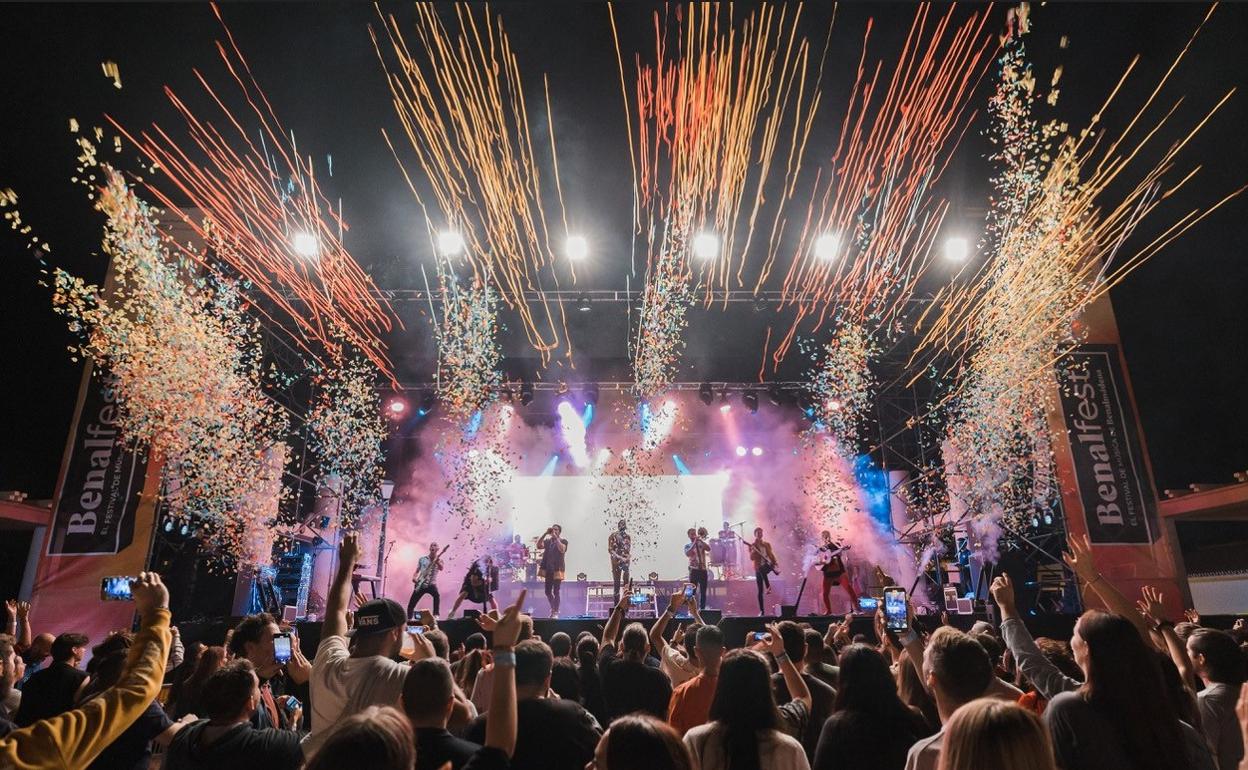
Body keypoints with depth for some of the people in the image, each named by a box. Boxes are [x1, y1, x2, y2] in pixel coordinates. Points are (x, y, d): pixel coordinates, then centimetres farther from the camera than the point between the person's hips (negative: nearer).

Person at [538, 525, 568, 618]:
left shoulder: (563, 541, 1)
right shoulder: (547, 541, 11)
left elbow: (562, 549, -19)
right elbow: (539, 545, -6)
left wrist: (555, 537, -18)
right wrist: (545, 534, -11)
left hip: (557, 569, -4)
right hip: (548, 569, 4)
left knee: (556, 592, -5)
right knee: (548, 592, 9)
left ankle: (556, 612, 2)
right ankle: (553, 609, 28)